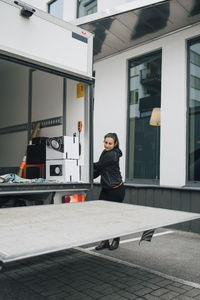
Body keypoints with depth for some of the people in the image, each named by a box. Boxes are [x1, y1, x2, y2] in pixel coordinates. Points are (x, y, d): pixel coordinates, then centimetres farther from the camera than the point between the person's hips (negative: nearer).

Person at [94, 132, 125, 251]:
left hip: (116, 190, -9)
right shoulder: (105, 153, 11)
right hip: (106, 189, 9)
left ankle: (116, 240, 24)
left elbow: (98, 166, -15)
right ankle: (105, 241, 16)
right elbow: (99, 170, 12)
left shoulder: (112, 155, -18)